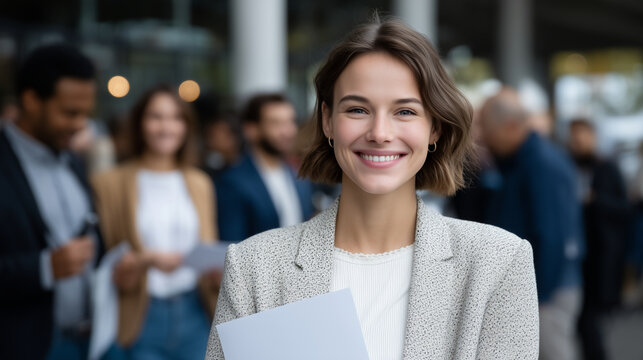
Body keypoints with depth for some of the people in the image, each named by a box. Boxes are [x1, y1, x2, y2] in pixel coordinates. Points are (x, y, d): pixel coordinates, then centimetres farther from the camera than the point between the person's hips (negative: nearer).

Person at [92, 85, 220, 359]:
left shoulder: (199, 183, 14)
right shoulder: (110, 183, 1)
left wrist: (220, 271, -4)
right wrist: (147, 260, -17)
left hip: (193, 314, 3)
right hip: (140, 318, -3)